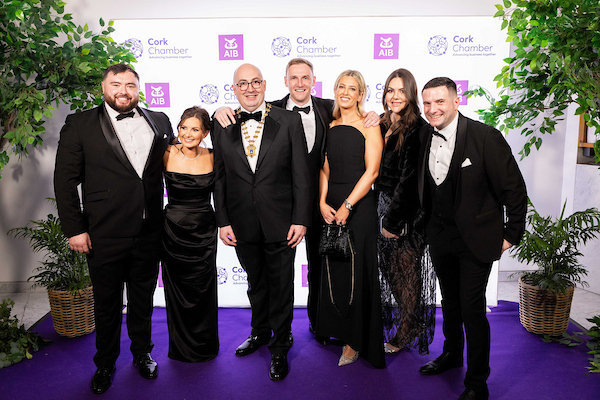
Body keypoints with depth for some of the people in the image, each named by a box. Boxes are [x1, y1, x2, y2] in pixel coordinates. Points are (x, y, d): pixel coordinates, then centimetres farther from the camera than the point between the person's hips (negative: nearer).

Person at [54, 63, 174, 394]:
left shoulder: (159, 121, 6)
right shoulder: (79, 125, -2)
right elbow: (65, 179, -3)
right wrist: (74, 229, -7)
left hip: (149, 233, 3)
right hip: (105, 236, -2)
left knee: (142, 299, 18)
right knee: (107, 304, 14)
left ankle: (142, 353, 40)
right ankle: (105, 364, 35)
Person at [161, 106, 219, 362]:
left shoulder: (212, 157, -2)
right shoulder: (167, 154, -8)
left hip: (204, 232, 1)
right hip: (174, 231, -1)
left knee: (203, 290, 9)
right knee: (177, 290, 11)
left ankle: (204, 346, 33)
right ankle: (181, 348, 34)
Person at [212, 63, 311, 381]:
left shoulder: (289, 121, -3)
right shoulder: (222, 126, 3)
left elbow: (301, 174, -4)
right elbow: (219, 176, 4)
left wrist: (300, 219, -8)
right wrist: (223, 221, 0)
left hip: (280, 223, -2)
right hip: (242, 224, 2)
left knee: (281, 286, 10)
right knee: (255, 283, 20)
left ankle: (279, 347, 31)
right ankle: (260, 332, 44)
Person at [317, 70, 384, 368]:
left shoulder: (368, 126, -3)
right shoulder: (330, 126, 12)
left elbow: (372, 171, -10)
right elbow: (325, 169, 12)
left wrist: (347, 206, -15)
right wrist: (323, 202, -3)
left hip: (359, 206, -5)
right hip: (331, 206, 5)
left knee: (357, 271, 2)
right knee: (333, 270, 10)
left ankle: (356, 341, 17)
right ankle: (338, 330, 29)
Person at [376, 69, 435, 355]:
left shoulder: (416, 129, -15)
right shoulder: (382, 126, 8)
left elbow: (409, 178, -18)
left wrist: (395, 219, -18)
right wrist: (382, 212, 7)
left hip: (407, 213, -7)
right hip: (383, 206, 7)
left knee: (407, 270, 6)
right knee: (390, 269, 14)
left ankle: (405, 334, 24)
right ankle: (410, 323, 33)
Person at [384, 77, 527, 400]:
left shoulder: (485, 137, -17)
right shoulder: (423, 136, -1)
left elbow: (514, 188, -11)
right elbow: (416, 183, 11)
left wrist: (512, 234, -7)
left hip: (475, 239, -5)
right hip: (439, 236, 5)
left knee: (472, 308, -1)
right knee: (449, 301, 21)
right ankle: (452, 354, 44)